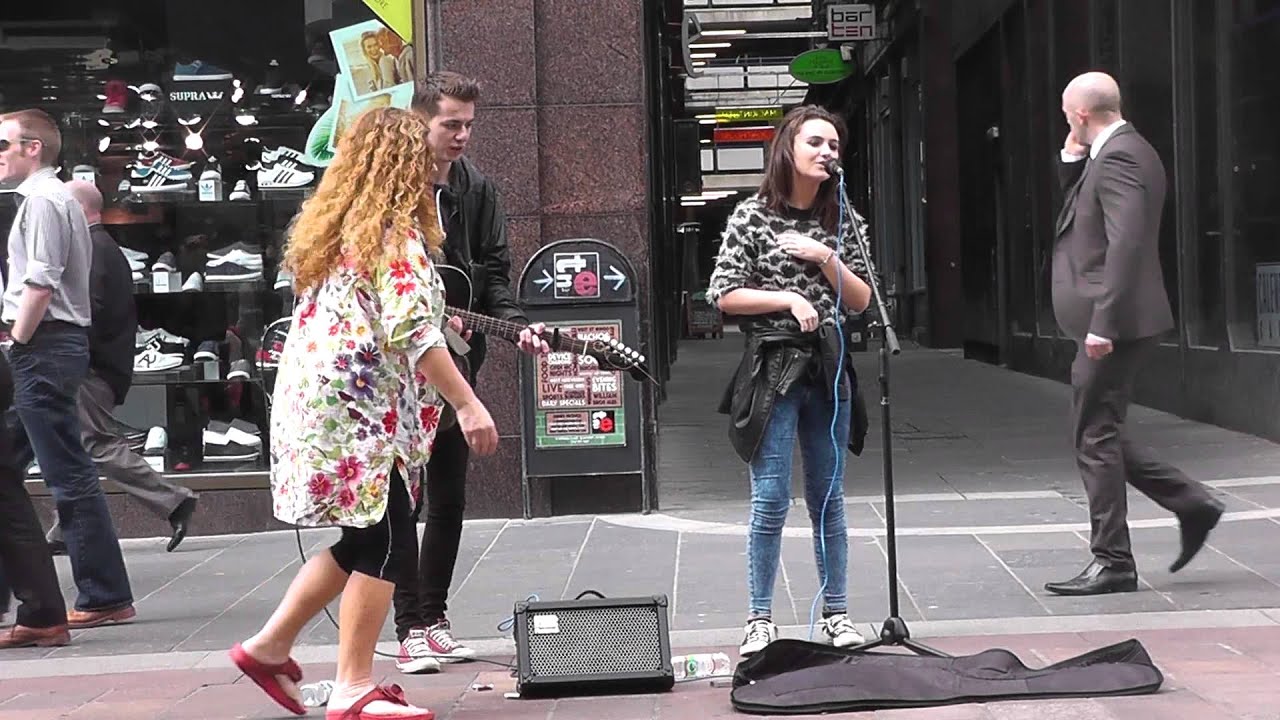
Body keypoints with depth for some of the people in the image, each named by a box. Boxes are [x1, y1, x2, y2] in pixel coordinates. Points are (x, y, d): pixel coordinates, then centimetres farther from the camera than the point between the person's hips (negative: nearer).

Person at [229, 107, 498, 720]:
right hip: (357, 407, -9)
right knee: (386, 543, -3)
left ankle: (270, 645, 20)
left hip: (313, 396, 9)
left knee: (365, 540, 16)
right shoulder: (395, 230, -11)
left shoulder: (328, 223, 15)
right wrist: (468, 404, -21)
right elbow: (410, 328, -20)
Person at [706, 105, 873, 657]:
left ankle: (836, 613, 17)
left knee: (828, 496, 9)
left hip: (828, 369, 4)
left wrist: (825, 259, -6)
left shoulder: (842, 219, 10)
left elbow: (861, 301, 8)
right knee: (770, 499, -5)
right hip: (772, 368, -4)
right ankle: (759, 619, 2)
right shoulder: (752, 216, -1)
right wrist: (788, 298, -13)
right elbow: (724, 295, -4)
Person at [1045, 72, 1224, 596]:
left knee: (1096, 439, -4)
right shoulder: (1127, 151, 16)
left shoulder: (1116, 158, -16)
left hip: (1112, 322, -10)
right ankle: (1192, 504, 18)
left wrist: (1101, 323, -27)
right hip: (1116, 321, 10)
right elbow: (1082, 212, 25)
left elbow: (1125, 241, -25)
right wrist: (1071, 159, 10)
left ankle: (1112, 563, 2)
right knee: (1099, 435, 15)